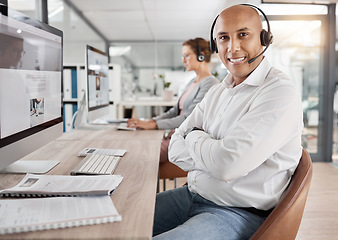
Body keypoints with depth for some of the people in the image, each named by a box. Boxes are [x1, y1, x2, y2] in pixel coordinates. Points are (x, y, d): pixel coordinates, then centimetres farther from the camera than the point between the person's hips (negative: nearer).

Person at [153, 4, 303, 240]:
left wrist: (194, 136, -6)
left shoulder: (280, 92, -17)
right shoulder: (217, 92, 10)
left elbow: (228, 165, -26)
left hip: (237, 215, -8)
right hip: (192, 195, 8)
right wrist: (216, 155, -13)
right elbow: (176, 149, 5)